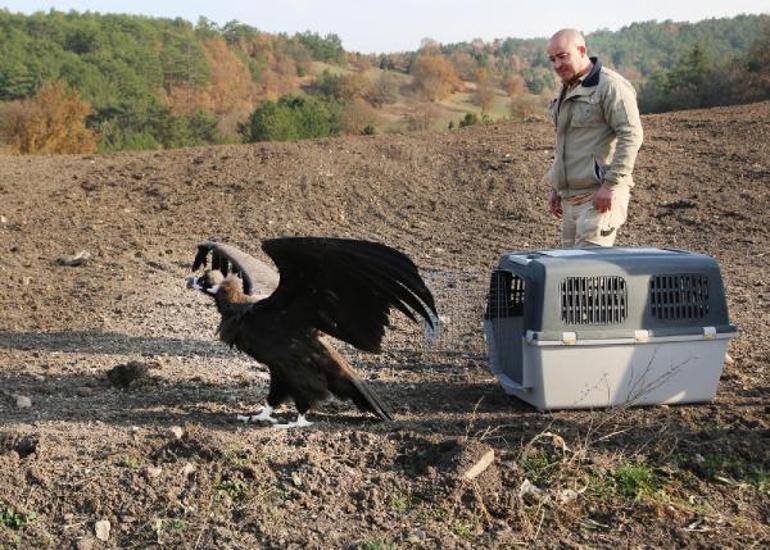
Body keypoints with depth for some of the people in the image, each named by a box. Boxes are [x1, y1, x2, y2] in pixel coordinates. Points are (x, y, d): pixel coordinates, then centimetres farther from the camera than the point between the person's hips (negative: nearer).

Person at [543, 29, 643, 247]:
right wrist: (555, 187, 23)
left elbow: (631, 135, -18)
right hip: (570, 197, 9)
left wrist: (611, 184, -21)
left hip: (599, 197, -9)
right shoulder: (566, 92, 20)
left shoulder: (610, 86, -10)